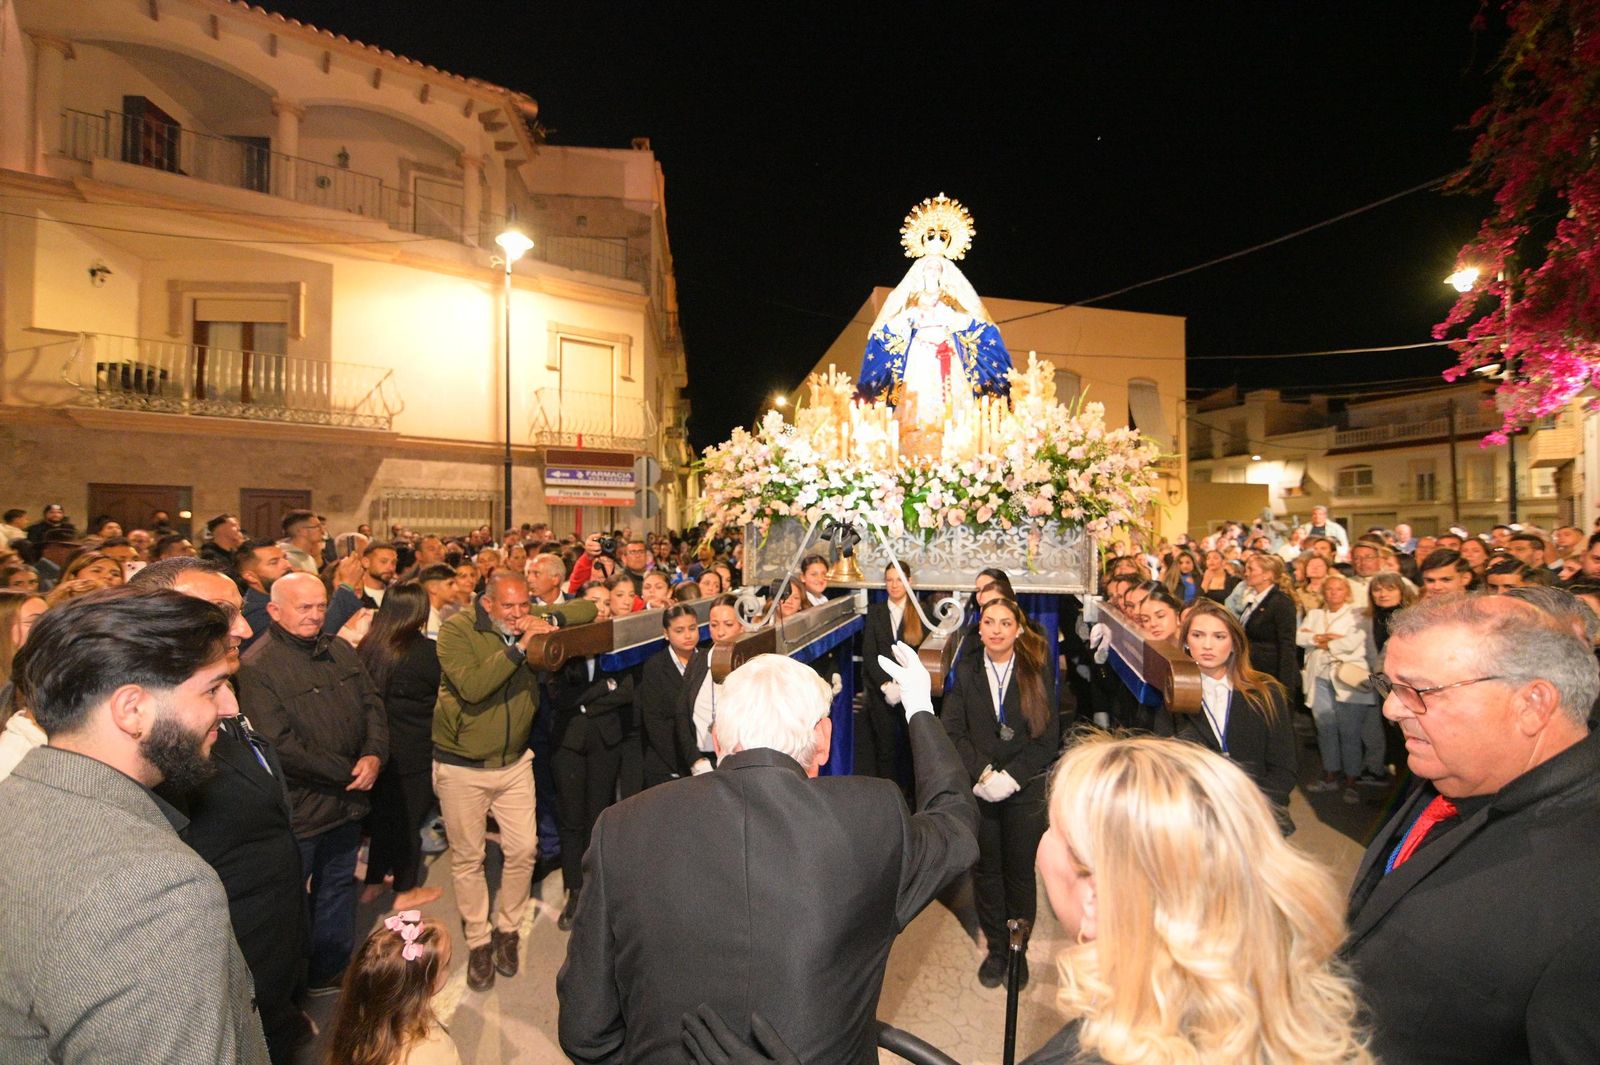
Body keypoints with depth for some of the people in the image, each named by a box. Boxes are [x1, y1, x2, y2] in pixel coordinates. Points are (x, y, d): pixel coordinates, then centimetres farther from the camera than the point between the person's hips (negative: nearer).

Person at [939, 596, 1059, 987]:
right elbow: (951, 731, -5)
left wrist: (1011, 776, -14)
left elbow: (1049, 737, -5)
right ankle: (995, 948, 30)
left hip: (1024, 790, -1)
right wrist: (982, 774, -17)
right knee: (986, 869, 11)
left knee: (1020, 871, 10)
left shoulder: (1038, 673, -2)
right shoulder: (964, 674, 0)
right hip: (977, 790, 1)